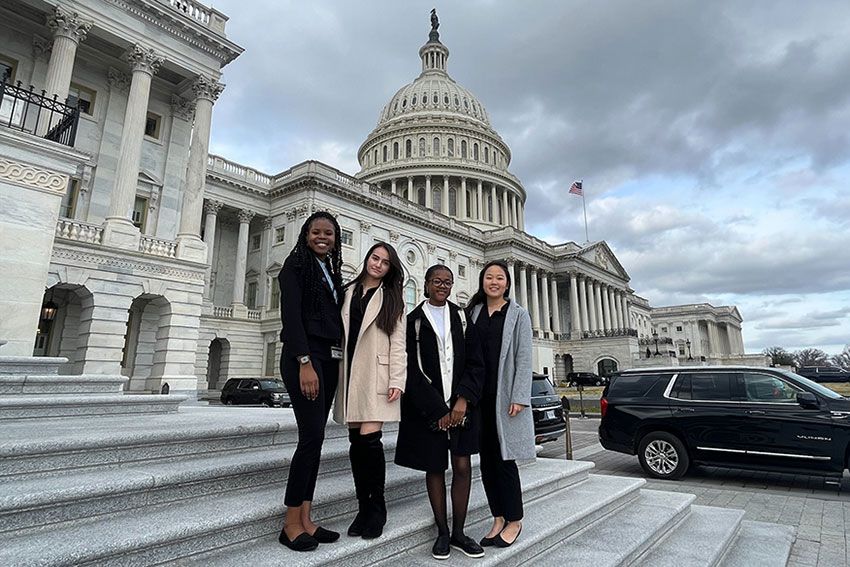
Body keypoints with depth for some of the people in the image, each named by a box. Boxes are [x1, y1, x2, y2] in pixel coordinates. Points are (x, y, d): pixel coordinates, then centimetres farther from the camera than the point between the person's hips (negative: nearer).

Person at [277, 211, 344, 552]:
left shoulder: (333, 271, 19)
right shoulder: (296, 265, 0)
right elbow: (290, 314, -11)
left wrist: (336, 363, 8)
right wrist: (305, 362, -19)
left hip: (329, 358, 7)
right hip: (303, 356, -7)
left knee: (315, 438, 7)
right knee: (312, 435, -10)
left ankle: (305, 519, 15)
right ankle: (291, 524, 3)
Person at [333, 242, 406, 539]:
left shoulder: (392, 299, 8)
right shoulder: (348, 292, 14)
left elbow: (397, 343, 1)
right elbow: (338, 332, 12)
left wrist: (397, 380, -9)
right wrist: (337, 374, 6)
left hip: (376, 375, -3)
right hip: (349, 372, 3)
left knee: (369, 437, -12)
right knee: (356, 441, 5)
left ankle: (377, 507, 7)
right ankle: (364, 507, 18)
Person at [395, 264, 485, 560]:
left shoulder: (461, 317, 8)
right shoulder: (413, 320, 1)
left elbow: (476, 362, 4)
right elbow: (413, 370, -4)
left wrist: (463, 399, -9)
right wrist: (437, 410, -8)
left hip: (461, 404, 2)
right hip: (428, 408, -2)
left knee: (463, 467, 1)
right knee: (435, 467, 7)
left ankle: (458, 532, 16)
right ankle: (442, 532, 21)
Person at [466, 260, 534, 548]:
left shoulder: (518, 314, 1)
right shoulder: (473, 312, 10)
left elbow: (524, 359, -5)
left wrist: (519, 397, -13)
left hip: (504, 396, -4)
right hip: (479, 395, 4)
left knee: (504, 458, 1)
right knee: (486, 459, 9)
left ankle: (514, 521, 18)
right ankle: (498, 519, 23)